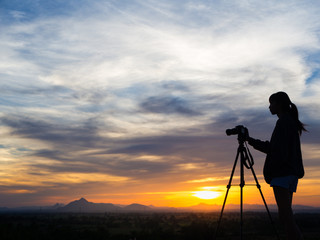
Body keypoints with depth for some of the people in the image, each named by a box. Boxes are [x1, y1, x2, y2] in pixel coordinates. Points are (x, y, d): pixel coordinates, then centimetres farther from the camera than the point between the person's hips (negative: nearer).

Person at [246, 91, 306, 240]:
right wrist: (250, 140, 26)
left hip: (282, 171, -10)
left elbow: (279, 150, -14)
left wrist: (269, 171, -11)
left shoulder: (284, 121, -5)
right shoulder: (292, 122, 23)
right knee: (286, 213, 9)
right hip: (293, 172, 10)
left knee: (284, 213, -14)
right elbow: (272, 147, 25)